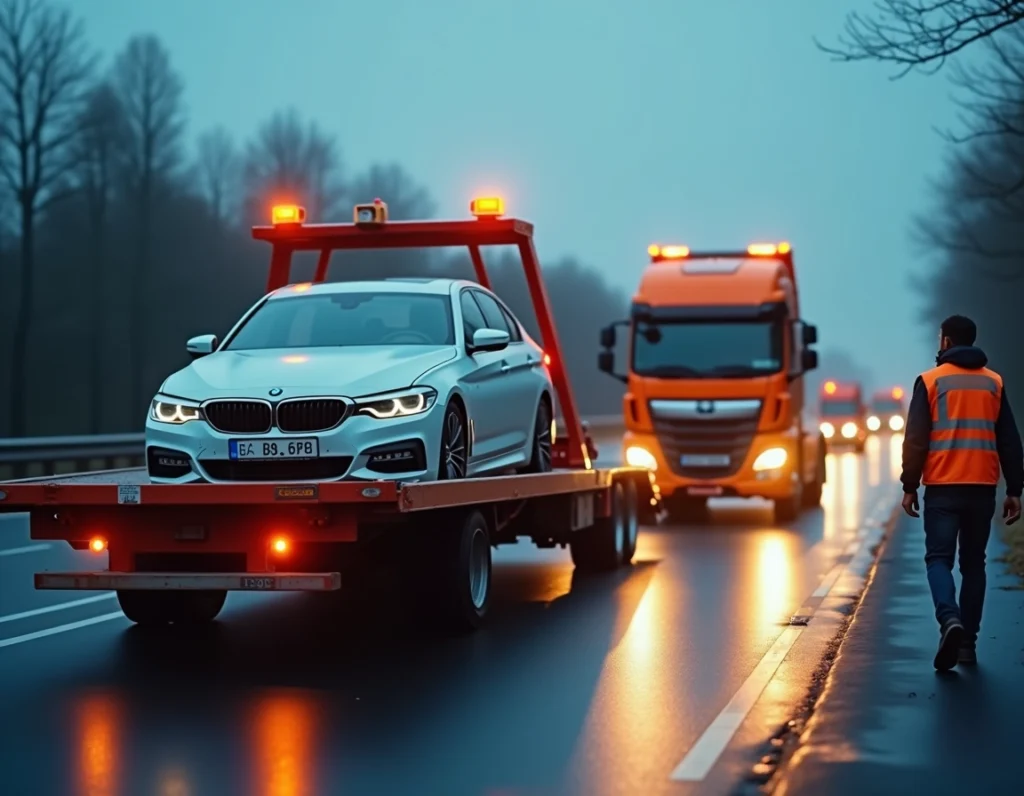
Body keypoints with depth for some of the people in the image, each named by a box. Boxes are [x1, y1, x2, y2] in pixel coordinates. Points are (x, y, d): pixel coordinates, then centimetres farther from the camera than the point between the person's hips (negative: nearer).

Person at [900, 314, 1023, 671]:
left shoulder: (930, 381, -2)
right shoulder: (994, 383, 8)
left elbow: (915, 439, -5)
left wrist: (909, 486, 1)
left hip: (943, 487, -3)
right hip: (983, 487, 3)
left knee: (939, 558, 1)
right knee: (973, 562, 11)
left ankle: (950, 620, -25)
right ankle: (968, 643, 9)